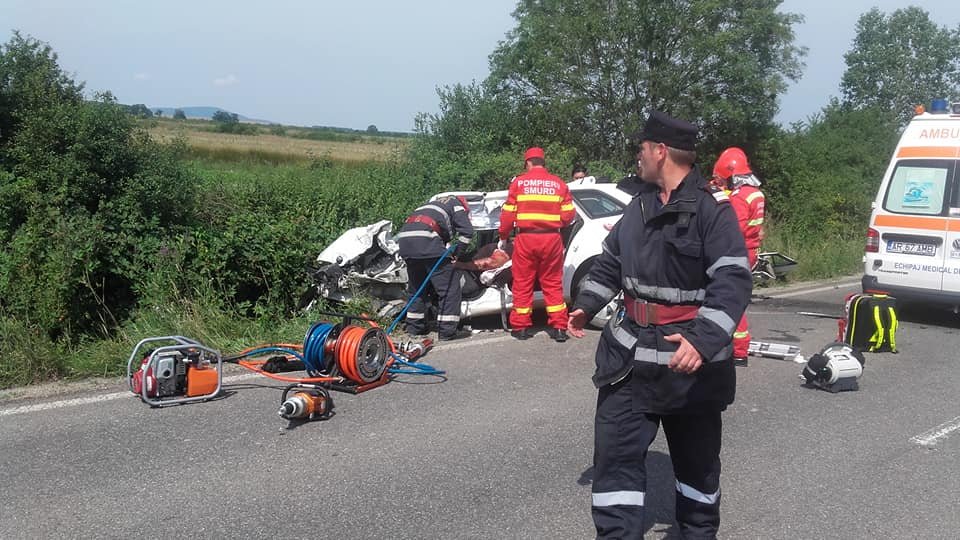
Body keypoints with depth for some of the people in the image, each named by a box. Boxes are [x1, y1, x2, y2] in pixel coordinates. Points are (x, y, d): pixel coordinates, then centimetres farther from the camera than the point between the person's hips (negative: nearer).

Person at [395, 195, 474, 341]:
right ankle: (447, 330, -3)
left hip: (404, 237, 8)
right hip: (426, 240, -7)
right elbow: (467, 231, 3)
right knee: (449, 286, -1)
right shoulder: (456, 204, 20)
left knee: (416, 286, 23)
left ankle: (414, 327, 28)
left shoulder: (435, 204, 39)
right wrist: (457, 253, 11)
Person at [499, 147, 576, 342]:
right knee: (552, 283, 9)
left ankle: (520, 326, 13)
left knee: (523, 284, 9)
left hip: (526, 238, -1)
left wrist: (504, 235, 15)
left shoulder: (519, 182, 1)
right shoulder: (559, 184, 5)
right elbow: (568, 215, 2)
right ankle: (559, 327, 7)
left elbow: (508, 214, 0)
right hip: (551, 238, 1)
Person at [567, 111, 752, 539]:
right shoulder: (640, 204, 9)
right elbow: (612, 260, 23)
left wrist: (704, 338, -37)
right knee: (615, 452, 1)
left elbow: (733, 281, -24)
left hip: (689, 360, -6)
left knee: (697, 459, 14)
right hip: (629, 354, 6)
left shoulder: (712, 208, -15)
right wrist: (586, 304, 14)